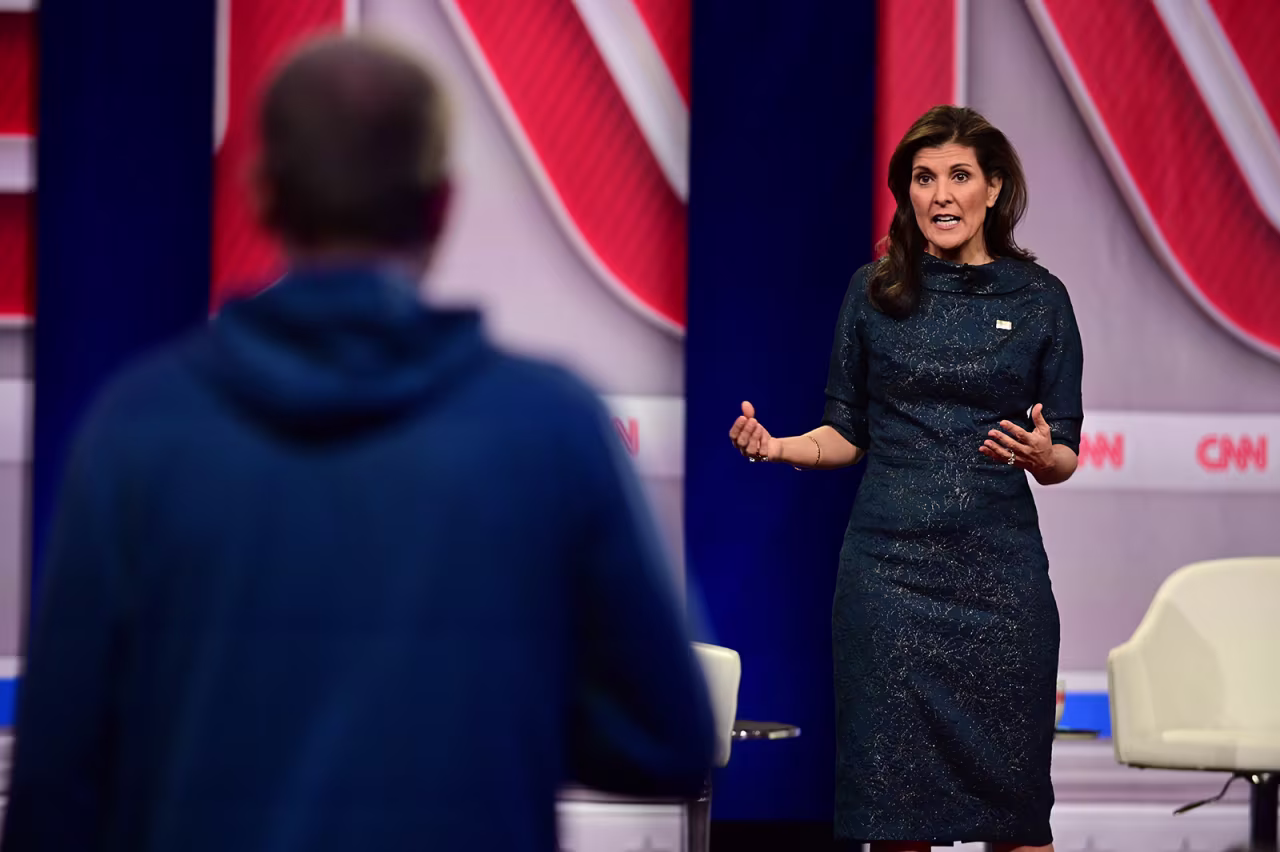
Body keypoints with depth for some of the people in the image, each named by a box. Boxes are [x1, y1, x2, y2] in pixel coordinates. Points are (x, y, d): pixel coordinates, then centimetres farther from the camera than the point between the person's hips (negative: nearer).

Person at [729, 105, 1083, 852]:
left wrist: (1041, 454, -16)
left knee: (1011, 790, 0)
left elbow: (1065, 456, 6)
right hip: (890, 566, 1)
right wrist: (779, 447, -7)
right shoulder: (875, 292, 6)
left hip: (998, 568, 0)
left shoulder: (1040, 299, 4)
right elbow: (848, 432, 11)